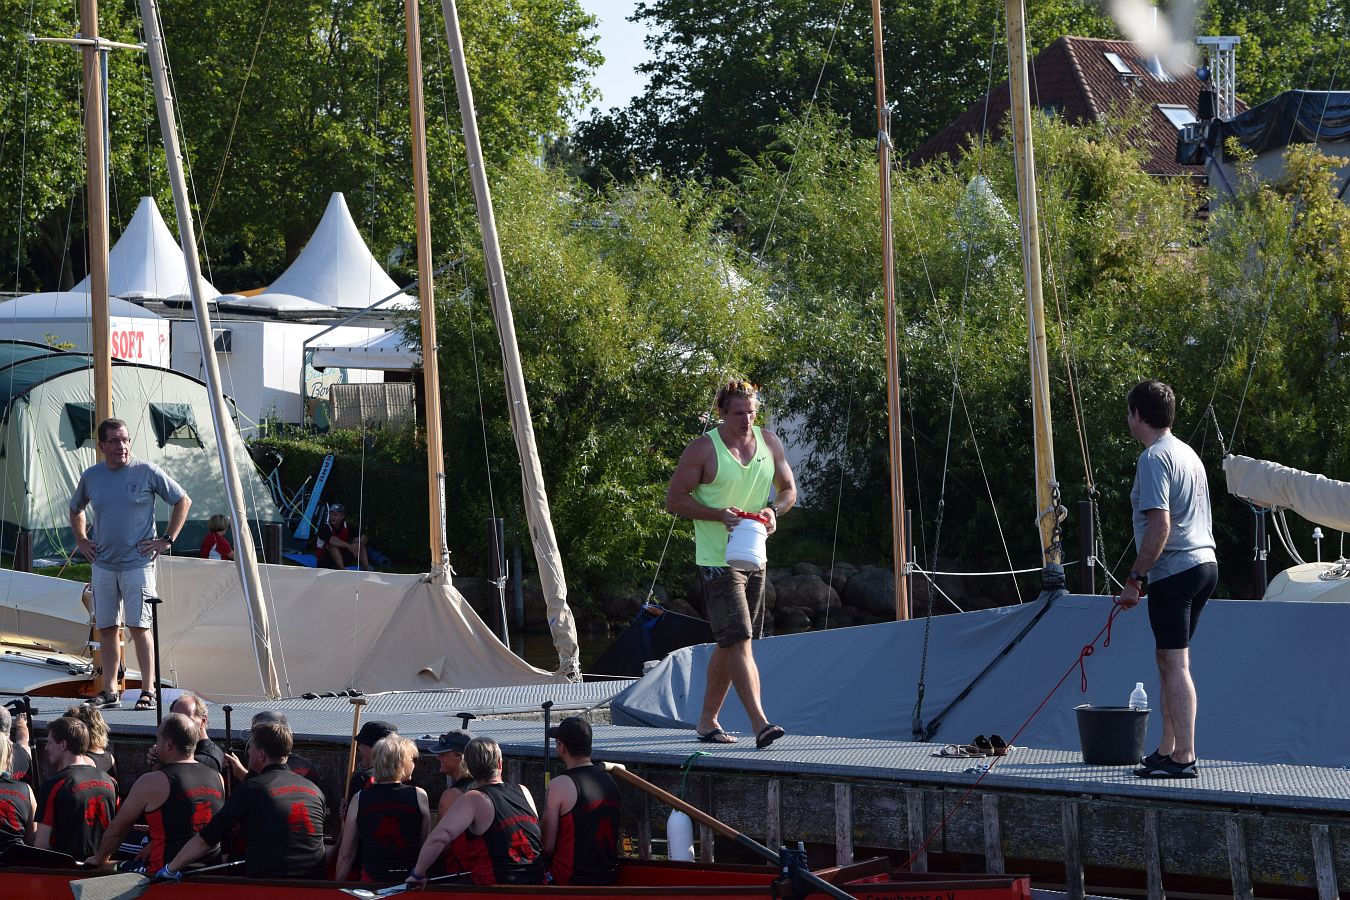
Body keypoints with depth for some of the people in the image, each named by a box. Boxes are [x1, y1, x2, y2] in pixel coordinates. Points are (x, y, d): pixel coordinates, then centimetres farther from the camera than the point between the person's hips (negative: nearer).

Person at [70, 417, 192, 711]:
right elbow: (75, 508, 28)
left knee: (139, 627, -7)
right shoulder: (91, 476, 8)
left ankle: (148, 692, -4)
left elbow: (183, 500, 3)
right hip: (102, 565, 4)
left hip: (137, 563, -4)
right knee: (106, 629, 6)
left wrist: (168, 539, -1)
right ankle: (109, 691, 12)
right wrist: (81, 540, 15)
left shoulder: (147, 472, -5)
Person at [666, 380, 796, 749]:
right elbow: (674, 499, -7)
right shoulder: (703, 449, -9)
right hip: (717, 561, -6)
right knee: (739, 641, -17)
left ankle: (707, 721, 25)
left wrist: (773, 510, -7)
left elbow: (789, 489, 16)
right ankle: (760, 724, -24)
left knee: (729, 644, 13)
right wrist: (720, 515, -19)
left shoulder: (769, 442, 7)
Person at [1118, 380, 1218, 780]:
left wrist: (1135, 579, -16)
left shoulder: (1154, 457, -11)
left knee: (1175, 663, -10)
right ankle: (1167, 750, 20)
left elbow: (1159, 525, -20)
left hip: (1174, 570, -10)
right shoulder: (1188, 453, 19)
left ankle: (1184, 758, -13)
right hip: (1204, 564, 10)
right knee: (1168, 660, 16)